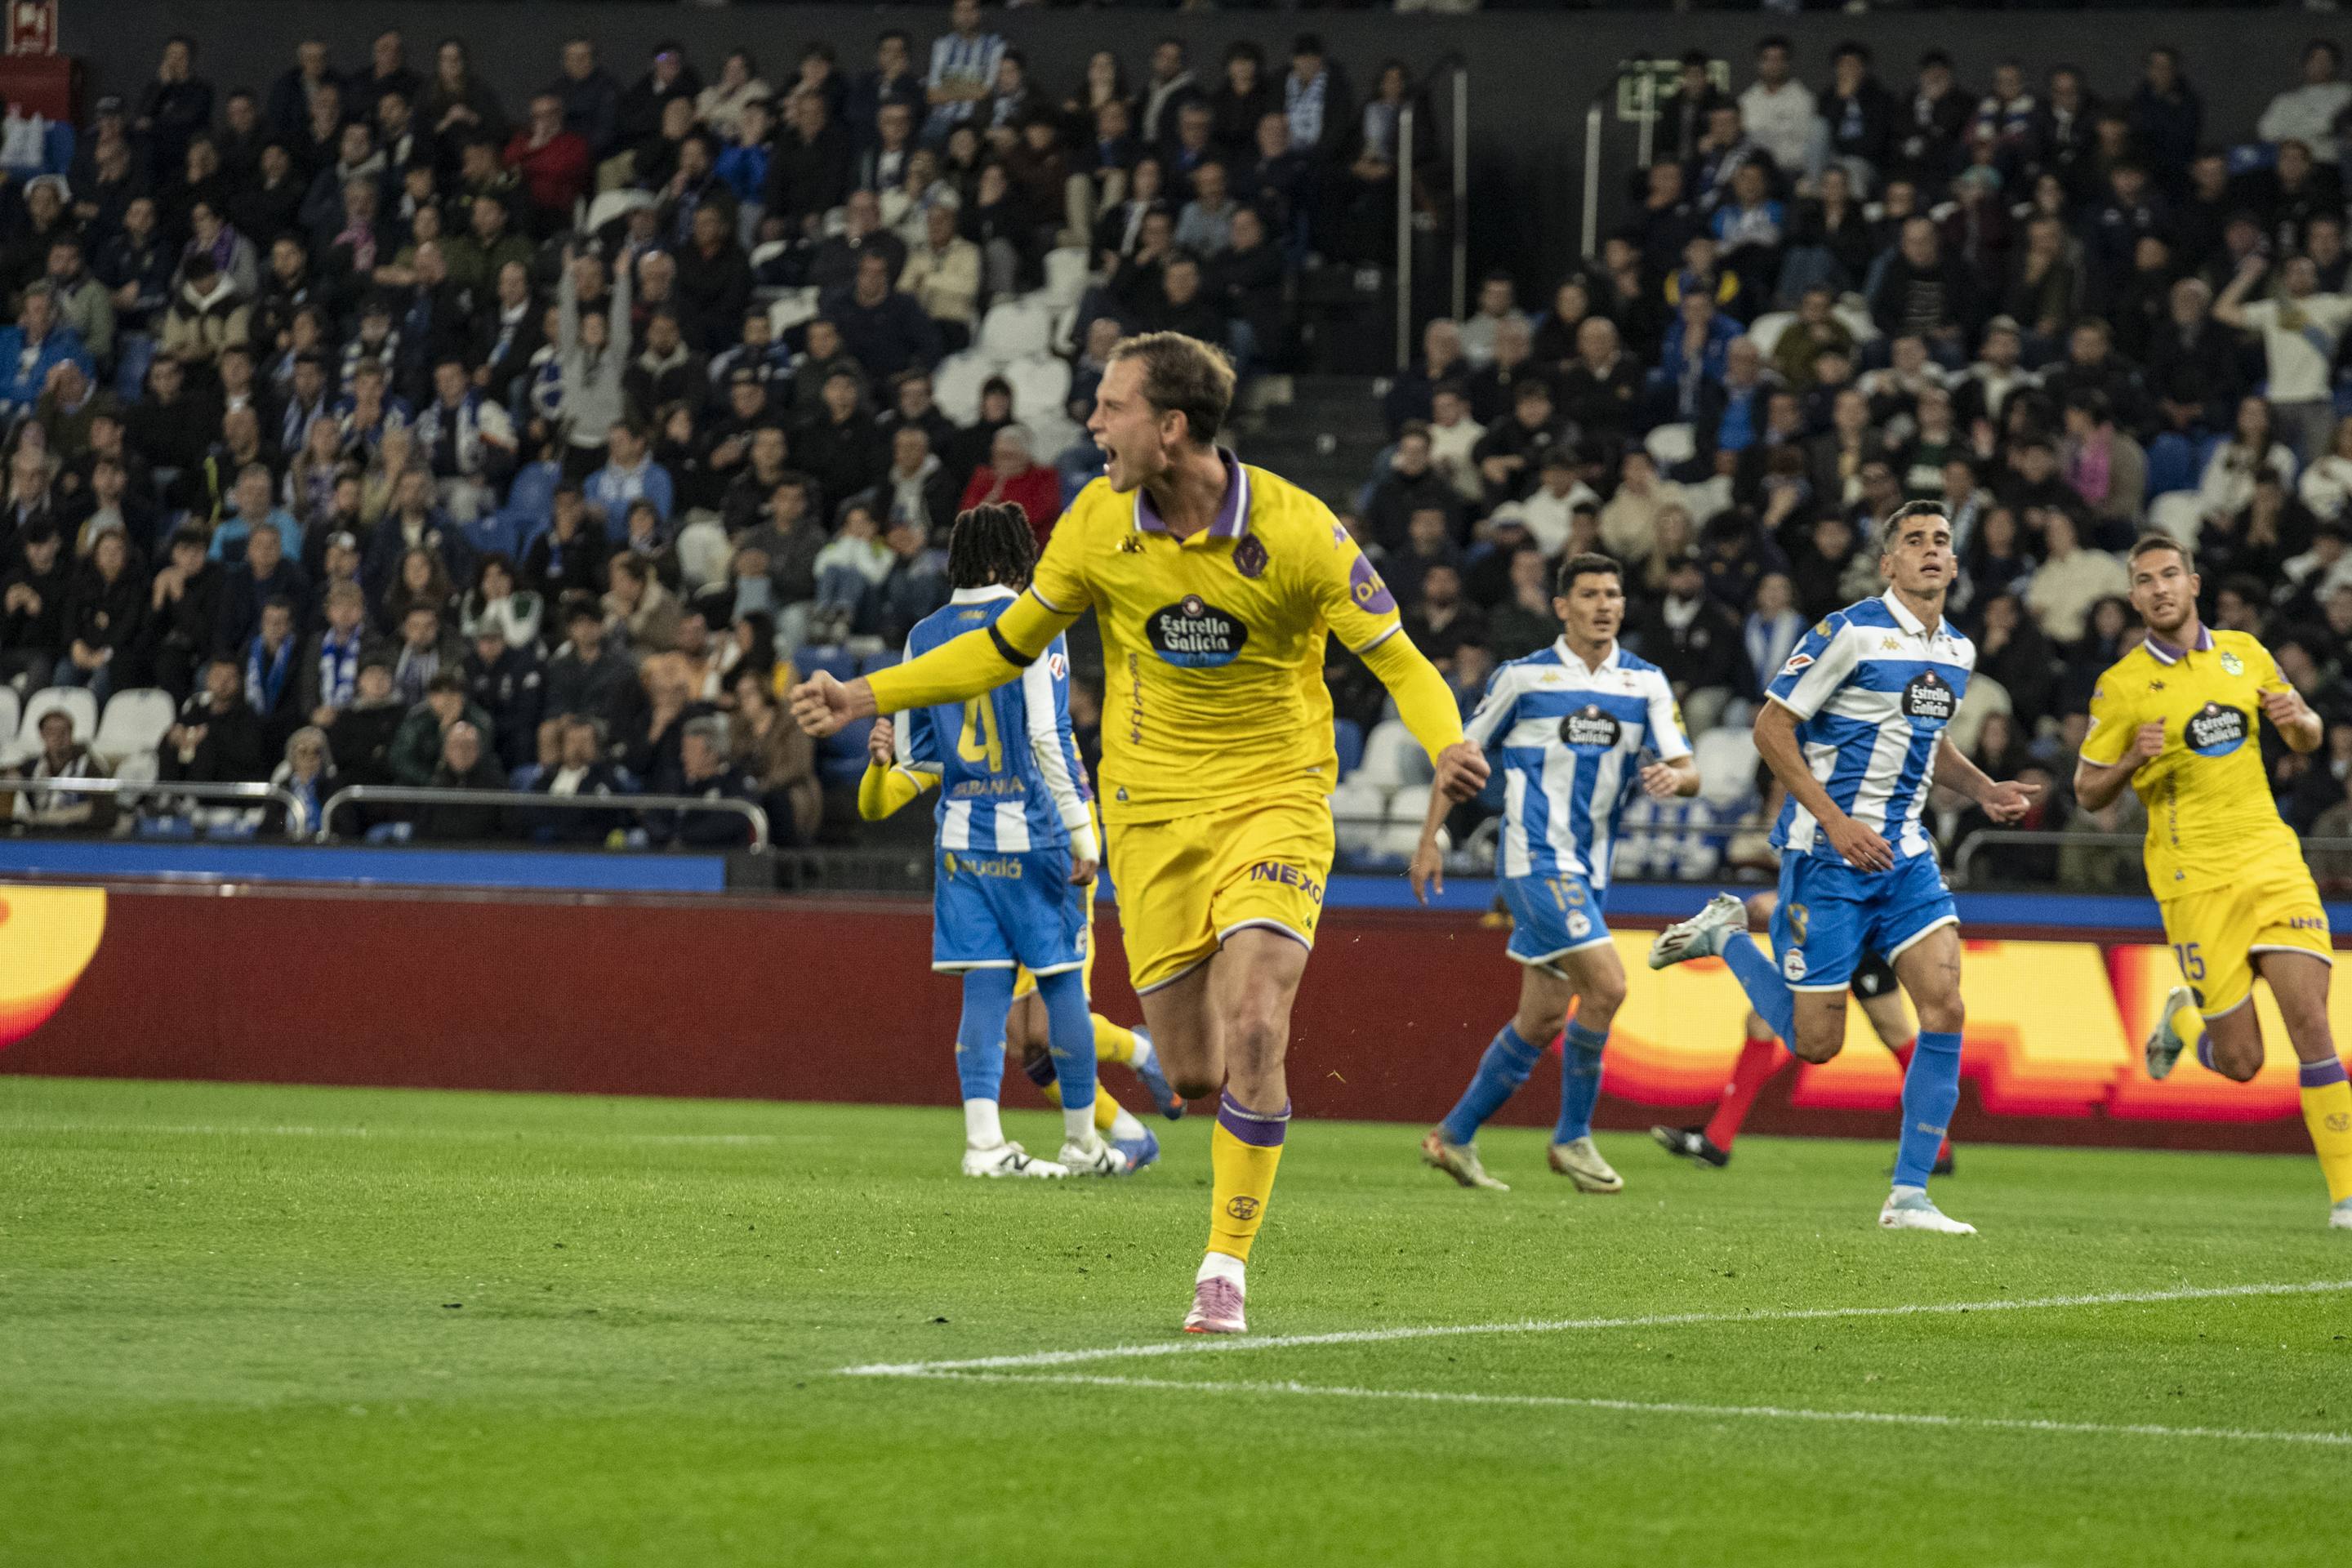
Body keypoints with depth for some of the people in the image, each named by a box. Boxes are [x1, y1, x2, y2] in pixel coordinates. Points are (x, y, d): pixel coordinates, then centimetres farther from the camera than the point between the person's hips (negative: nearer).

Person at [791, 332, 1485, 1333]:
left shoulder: (1294, 529, -14)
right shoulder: (1099, 523, -3)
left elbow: (1397, 659, -8)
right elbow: (1006, 647, 10)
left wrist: (1447, 744, -28)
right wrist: (867, 696, 4)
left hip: (1275, 800, -3)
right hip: (1152, 811, 3)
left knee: (1252, 1029, -21)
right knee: (1193, 1075, -2)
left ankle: (1226, 1267, -9)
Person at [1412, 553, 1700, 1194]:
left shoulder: (1646, 683, 8)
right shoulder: (1523, 677, -2)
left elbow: (1690, 772, 2)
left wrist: (1673, 777, -22)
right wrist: (1430, 839, 3)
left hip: (1589, 869, 6)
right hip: (1536, 857, -6)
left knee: (1543, 1016, 9)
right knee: (1606, 984, -19)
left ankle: (1455, 1136, 23)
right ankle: (1573, 1138, -7)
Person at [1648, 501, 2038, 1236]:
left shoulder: (1957, 651, 10)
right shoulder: (1851, 633, -13)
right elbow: (1771, 728, -11)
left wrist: (1984, 790, 9)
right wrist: (1836, 821, -18)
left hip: (1905, 855, 6)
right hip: (1826, 856, -6)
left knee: (1944, 1006, -11)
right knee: (1815, 1042, -3)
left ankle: (1909, 1196, -5)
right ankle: (1727, 933, 24)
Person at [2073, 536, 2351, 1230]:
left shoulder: (2243, 652, 8)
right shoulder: (2120, 685, -2)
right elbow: (2087, 792, 4)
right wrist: (2133, 761, -16)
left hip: (2272, 860, 3)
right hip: (2196, 878, -3)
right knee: (2240, 1061, -4)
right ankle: (2183, 1019, 32)